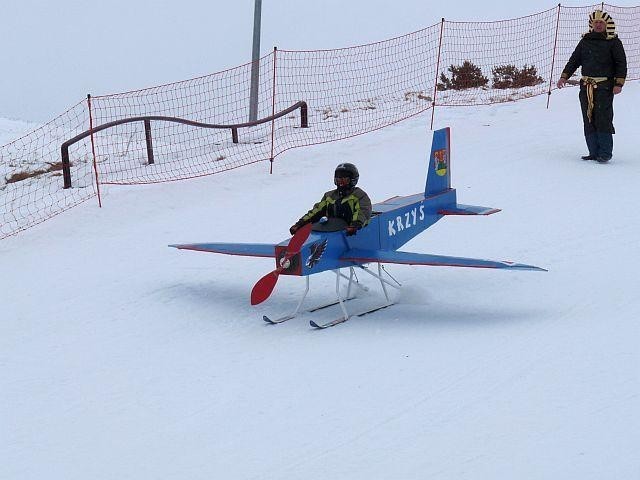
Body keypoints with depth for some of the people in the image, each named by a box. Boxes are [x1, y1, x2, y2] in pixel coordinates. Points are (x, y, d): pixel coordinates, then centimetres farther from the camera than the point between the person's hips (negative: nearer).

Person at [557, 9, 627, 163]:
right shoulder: (585, 41, 14)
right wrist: (564, 76, 6)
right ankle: (594, 152, 9)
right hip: (586, 86, 5)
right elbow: (574, 60, 17)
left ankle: (605, 153, -4)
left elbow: (621, 63, -1)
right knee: (589, 120, 4)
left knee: (603, 120, -10)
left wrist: (618, 83, -10)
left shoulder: (613, 42, 1)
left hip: (604, 87, -5)